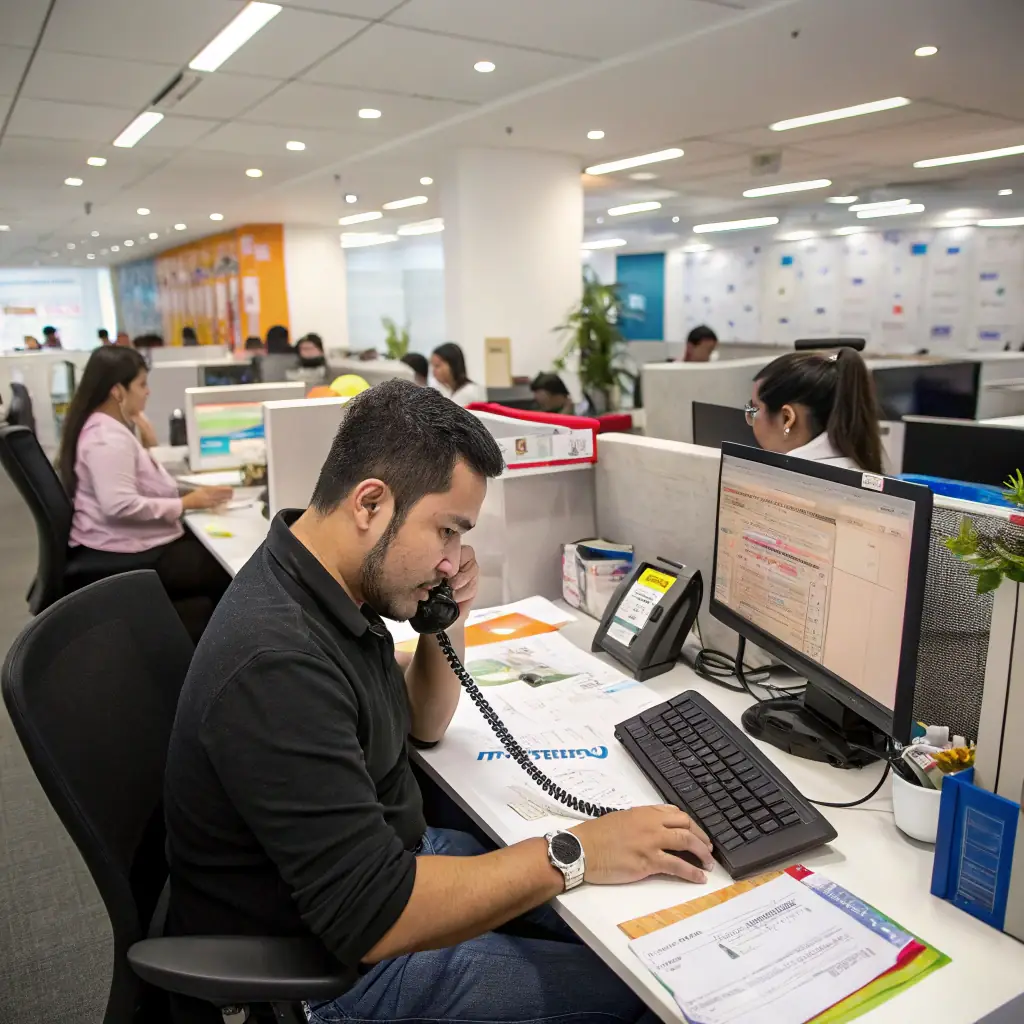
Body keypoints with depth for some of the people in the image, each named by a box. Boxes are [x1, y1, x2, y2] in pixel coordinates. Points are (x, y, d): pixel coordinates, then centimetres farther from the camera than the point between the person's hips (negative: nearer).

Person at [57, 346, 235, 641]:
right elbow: (119, 506, -32)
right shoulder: (107, 438, -21)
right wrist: (186, 503, -26)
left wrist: (147, 443, 6)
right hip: (126, 553, -11)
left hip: (133, 541, 11)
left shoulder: (113, 428, 11)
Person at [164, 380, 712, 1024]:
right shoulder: (277, 663, -33)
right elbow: (371, 916, -32)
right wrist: (574, 853, -27)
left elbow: (421, 726, 9)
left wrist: (447, 624, -9)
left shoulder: (328, 586, -4)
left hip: (388, 855, 8)